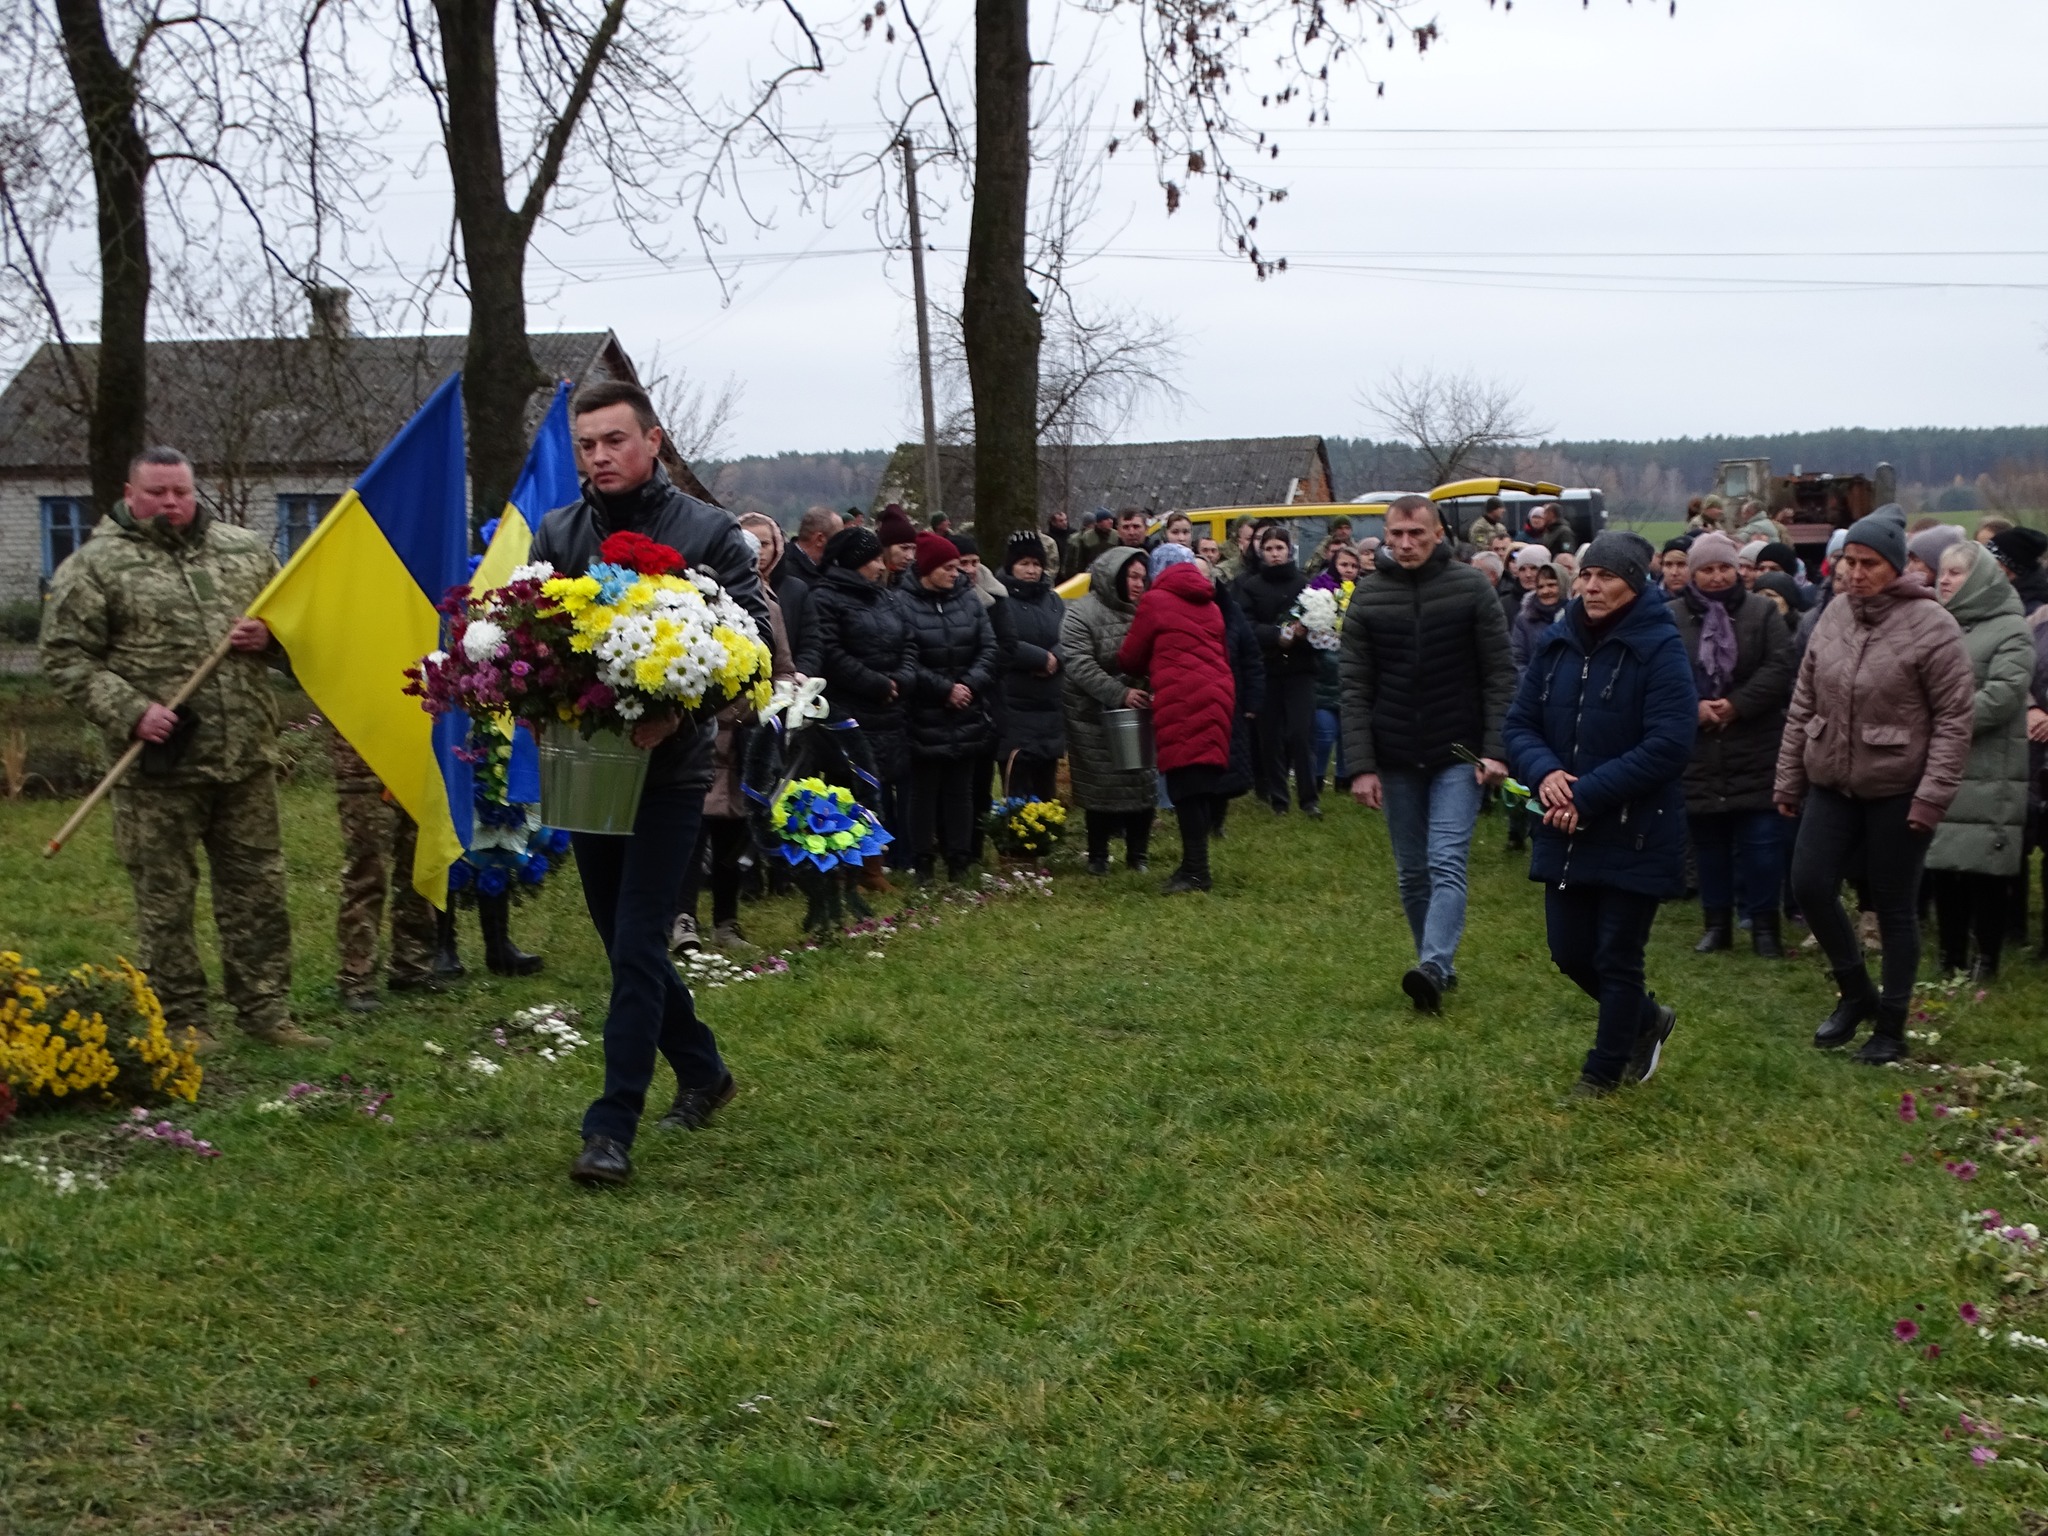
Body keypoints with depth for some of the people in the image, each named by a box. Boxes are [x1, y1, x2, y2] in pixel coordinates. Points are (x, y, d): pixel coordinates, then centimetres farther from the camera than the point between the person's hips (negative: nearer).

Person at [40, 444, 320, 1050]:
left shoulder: (244, 550, 11)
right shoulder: (93, 566, -1)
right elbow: (67, 659, -3)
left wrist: (270, 636, -2)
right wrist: (130, 711, -15)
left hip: (247, 757, 4)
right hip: (158, 769, -4)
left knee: (259, 888, 8)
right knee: (165, 898, 3)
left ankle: (265, 1011, 19)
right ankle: (182, 1024, 14)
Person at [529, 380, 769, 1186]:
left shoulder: (709, 534, -5)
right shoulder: (556, 535, 7)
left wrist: (678, 712, -23)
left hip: (669, 770, -5)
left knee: (636, 949, -9)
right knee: (627, 943, 16)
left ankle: (612, 1130, -5)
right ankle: (702, 1071, 36)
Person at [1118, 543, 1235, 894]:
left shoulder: (1155, 601, 2)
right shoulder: (1209, 604, 21)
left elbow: (1130, 657, 6)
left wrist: (1145, 674, 29)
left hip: (1181, 701, -7)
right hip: (1217, 694, 7)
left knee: (1186, 786, -6)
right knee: (1202, 785, 10)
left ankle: (1195, 871, -9)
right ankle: (1194, 866, 14)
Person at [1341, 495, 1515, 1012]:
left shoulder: (1472, 588, -3)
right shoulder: (1367, 597, 1)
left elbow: (1500, 674, -4)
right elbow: (1355, 688, 0)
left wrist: (1496, 750, -12)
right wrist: (1361, 766, -6)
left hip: (1458, 757, -3)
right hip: (1397, 760, 3)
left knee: (1447, 863, -14)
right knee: (1412, 873, 9)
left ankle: (1433, 967, -25)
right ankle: (1440, 966, 22)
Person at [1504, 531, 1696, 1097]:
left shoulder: (1660, 648, -13)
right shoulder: (1556, 643, 5)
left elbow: (1667, 746, -20)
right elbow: (1520, 724, 7)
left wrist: (1587, 795, -22)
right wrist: (1544, 772, -15)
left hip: (1635, 834, -6)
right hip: (1564, 832, 6)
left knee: (1617, 957, 5)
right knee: (1570, 951, 12)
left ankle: (1605, 1070, 23)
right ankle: (1647, 1020, 38)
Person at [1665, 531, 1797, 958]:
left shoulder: (1762, 611, 2)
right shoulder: (1673, 618, 3)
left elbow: (1778, 669, -7)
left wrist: (1737, 705, -16)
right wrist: (1693, 707, -17)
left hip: (1755, 750, -1)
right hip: (1698, 751, 1)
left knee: (1761, 841, -2)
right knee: (1708, 842, 9)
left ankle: (1764, 924, 9)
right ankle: (1717, 923, 21)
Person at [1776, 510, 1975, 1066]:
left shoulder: (1930, 625, -13)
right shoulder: (1834, 615, 4)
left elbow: (1953, 717, -12)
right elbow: (1803, 704, 10)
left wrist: (1933, 795, -16)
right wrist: (1789, 779, 10)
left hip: (1897, 790, -5)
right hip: (1832, 784, 5)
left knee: (1895, 908, 4)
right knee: (1809, 885, -2)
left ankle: (1891, 1027, 18)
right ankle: (1856, 993, 21)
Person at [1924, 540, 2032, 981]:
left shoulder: (2010, 630, -4)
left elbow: (2004, 693, -16)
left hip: (1988, 772, -6)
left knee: (1985, 869, -5)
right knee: (1942, 864, 9)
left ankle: (1986, 962, 6)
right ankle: (1951, 959, 19)